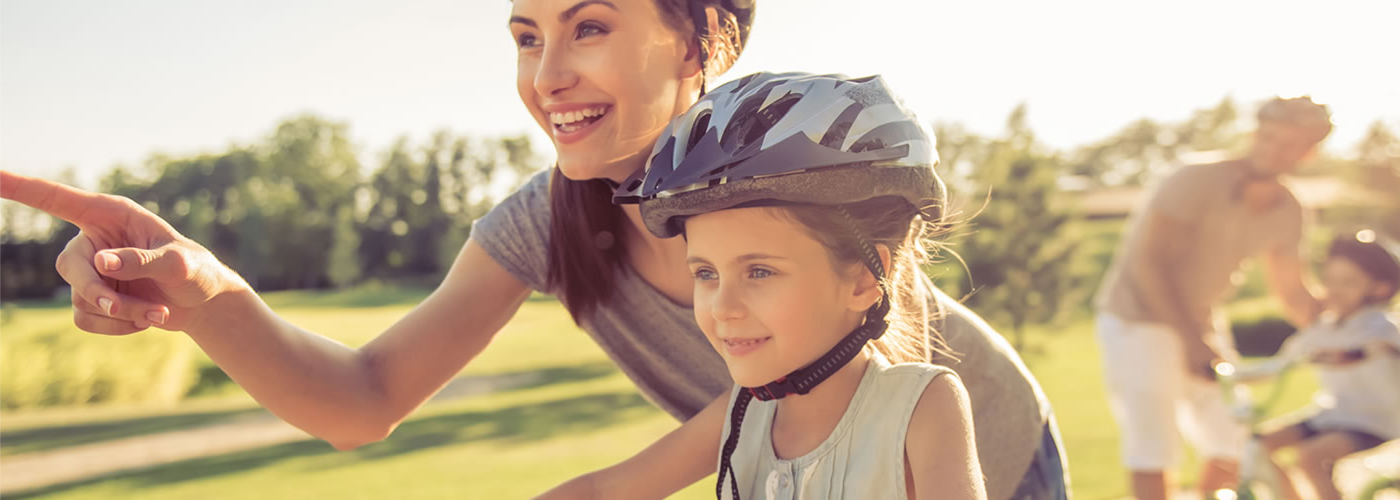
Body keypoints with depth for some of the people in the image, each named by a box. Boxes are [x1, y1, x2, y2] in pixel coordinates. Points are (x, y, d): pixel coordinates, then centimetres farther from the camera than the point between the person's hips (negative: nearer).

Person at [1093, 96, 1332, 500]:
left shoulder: (1287, 213, -1)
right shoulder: (1197, 181, -21)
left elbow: (1295, 295, 10)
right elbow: (1146, 262, -26)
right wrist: (1193, 341, -30)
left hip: (1200, 324, 7)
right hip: (1138, 319, -7)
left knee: (1234, 443, 9)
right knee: (1151, 451, -10)